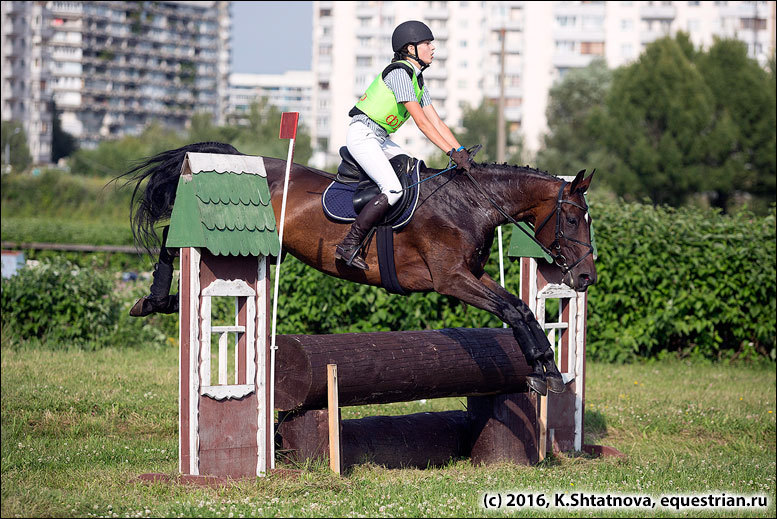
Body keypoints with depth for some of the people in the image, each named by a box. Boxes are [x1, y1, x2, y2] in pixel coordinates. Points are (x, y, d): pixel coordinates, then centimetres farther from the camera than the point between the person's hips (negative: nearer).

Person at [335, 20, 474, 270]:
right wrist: (451, 152, -24)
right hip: (362, 134, -10)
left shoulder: (418, 80, 12)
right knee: (393, 190, -21)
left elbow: (437, 122, 12)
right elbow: (421, 122, -22)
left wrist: (461, 151, 0)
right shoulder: (399, 73, -18)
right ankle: (348, 245, -18)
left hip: (380, 138, 10)